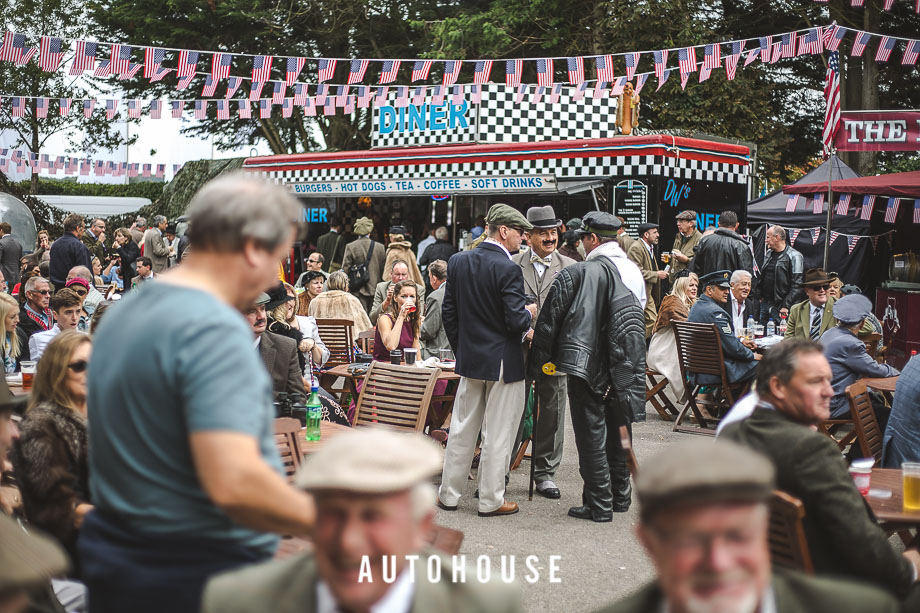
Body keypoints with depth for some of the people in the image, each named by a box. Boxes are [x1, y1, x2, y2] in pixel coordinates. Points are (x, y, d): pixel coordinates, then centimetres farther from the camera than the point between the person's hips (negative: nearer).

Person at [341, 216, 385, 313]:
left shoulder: (350, 247, -5)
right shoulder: (380, 247, 1)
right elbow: (384, 270, 5)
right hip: (376, 289, 2)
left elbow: (345, 269, -5)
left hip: (358, 290, -2)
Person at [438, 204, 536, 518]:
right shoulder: (508, 269, -18)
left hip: (470, 359, 6)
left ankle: (449, 494, 22)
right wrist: (529, 313, 1)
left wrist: (461, 351, 16)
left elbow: (448, 312, 7)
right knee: (498, 435, 5)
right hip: (504, 362, -6)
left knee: (462, 429, 15)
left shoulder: (458, 262, 2)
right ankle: (491, 500, 13)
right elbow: (516, 321, -21)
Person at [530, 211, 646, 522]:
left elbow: (549, 321, -9)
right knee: (617, 432, 18)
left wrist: (540, 360, 1)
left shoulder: (577, 273, -13)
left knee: (591, 436, 2)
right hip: (625, 368, 6)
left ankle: (599, 505, 6)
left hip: (588, 366, -6)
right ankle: (620, 496, 29)